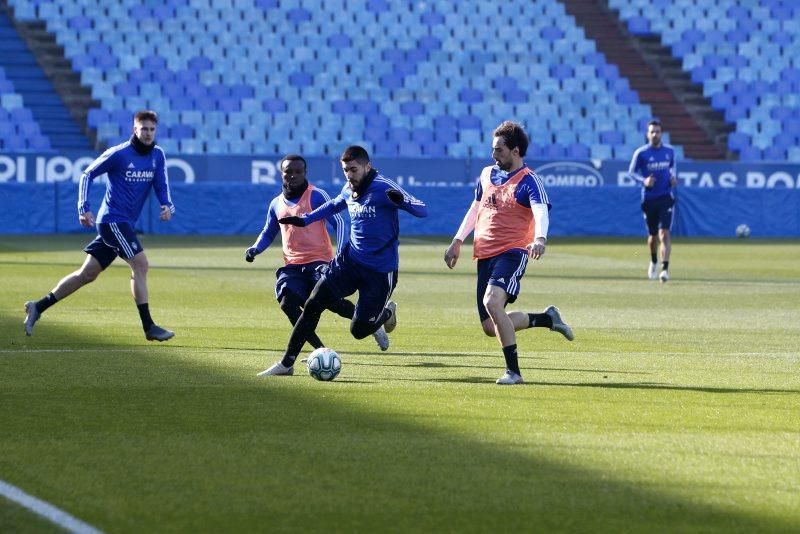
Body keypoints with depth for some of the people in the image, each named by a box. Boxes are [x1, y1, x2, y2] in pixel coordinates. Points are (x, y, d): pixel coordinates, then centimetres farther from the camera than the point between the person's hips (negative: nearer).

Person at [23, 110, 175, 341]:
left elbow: (161, 185, 7)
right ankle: (149, 327, -15)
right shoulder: (119, 154, -10)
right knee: (140, 264, -16)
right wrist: (84, 208, -10)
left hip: (125, 224, 7)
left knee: (87, 274, 9)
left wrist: (167, 206, -15)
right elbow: (87, 174, -2)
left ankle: (38, 307, 17)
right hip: (113, 220, -7)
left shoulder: (157, 155, 7)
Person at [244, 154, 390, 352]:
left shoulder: (316, 196, -1)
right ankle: (320, 349, -9)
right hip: (292, 266, 5)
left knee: (332, 301, -22)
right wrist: (254, 249, 7)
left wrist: (341, 254, -19)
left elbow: (338, 222, -5)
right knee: (287, 302, -19)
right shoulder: (276, 204, 14)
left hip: (319, 261, -5)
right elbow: (268, 233, 28)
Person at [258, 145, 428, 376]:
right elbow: (334, 205, 28)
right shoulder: (349, 189, 3)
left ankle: (387, 311, 29)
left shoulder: (383, 188, -18)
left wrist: (402, 201, -44)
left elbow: (422, 210, -24)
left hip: (380, 270, -6)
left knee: (359, 330, -5)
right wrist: (305, 219, 21)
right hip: (350, 260, 6)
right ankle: (287, 363, 1)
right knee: (313, 305, -7)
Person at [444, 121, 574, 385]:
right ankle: (547, 318, 29)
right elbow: (475, 208, 27)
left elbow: (541, 212, -25)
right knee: (490, 327, 5)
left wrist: (540, 239, -45)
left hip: (512, 252, -7)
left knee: (492, 301, -32)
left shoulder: (528, 180, -9)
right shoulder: (487, 174, 12)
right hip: (484, 254, 7)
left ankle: (513, 371, -23)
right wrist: (457, 242, 26)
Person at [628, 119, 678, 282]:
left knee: (664, 233, -15)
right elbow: (631, 172, 0)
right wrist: (643, 181, -18)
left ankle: (665, 269, -20)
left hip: (666, 197, 0)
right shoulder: (641, 153, -5)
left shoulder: (669, 151, 4)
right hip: (649, 199, 0)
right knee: (652, 235, 11)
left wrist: (674, 177, 1)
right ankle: (653, 262, 39)